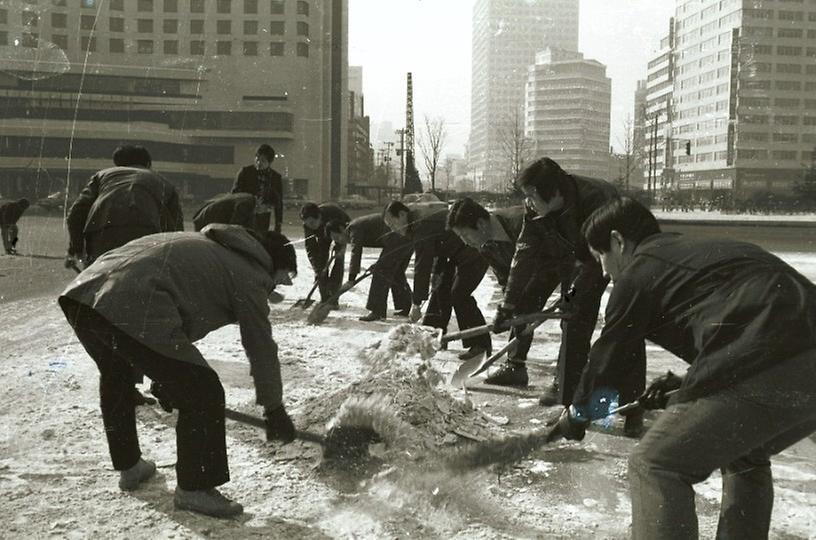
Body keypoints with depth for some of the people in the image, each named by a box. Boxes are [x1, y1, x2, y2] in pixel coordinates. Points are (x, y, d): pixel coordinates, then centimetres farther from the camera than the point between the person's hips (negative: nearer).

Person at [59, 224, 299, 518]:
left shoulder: (202, 245, 32)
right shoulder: (248, 275, 8)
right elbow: (262, 347, 11)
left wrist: (164, 376, 43)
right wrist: (274, 409, 24)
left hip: (79, 294, 10)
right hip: (131, 310, -10)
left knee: (115, 376, 34)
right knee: (203, 393, 4)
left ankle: (129, 466, 48)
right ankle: (195, 488, 15)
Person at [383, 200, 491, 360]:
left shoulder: (421, 225, -25)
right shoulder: (419, 217, 7)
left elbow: (422, 266, -26)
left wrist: (416, 303, -23)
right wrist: (437, 271, 7)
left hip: (475, 252, -11)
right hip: (457, 254, 11)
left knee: (459, 294, -16)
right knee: (441, 290, 11)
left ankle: (480, 345, -8)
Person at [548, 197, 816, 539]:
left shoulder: (639, 271, 7)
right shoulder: (701, 251, 31)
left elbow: (610, 355, 15)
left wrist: (578, 411, 32)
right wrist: (685, 383, 39)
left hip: (765, 373, -9)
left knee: (655, 465, 2)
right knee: (743, 456, 33)